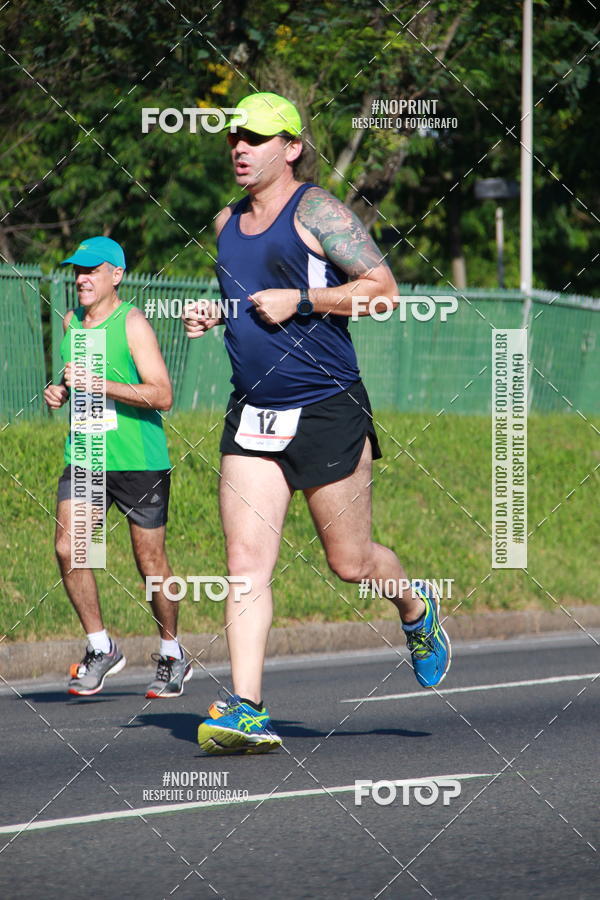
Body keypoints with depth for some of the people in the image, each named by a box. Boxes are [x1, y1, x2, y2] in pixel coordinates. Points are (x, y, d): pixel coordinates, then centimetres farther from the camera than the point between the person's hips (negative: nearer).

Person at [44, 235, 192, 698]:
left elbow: (162, 395, -17)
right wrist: (62, 393, 4)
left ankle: (172, 654, 22)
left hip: (140, 462, -5)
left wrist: (99, 384, -23)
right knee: (68, 550, -10)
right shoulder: (72, 321, 10)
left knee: (150, 561, 3)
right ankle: (101, 649, 4)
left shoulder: (133, 323, -10)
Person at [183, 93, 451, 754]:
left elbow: (382, 290, -13)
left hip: (328, 412, -6)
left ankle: (417, 611, 38)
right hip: (252, 415, 6)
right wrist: (213, 316, 10)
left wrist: (300, 300, -19)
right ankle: (246, 711, -9)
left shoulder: (317, 210, -8)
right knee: (245, 564, -7)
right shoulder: (227, 222, 14)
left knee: (350, 562, 6)